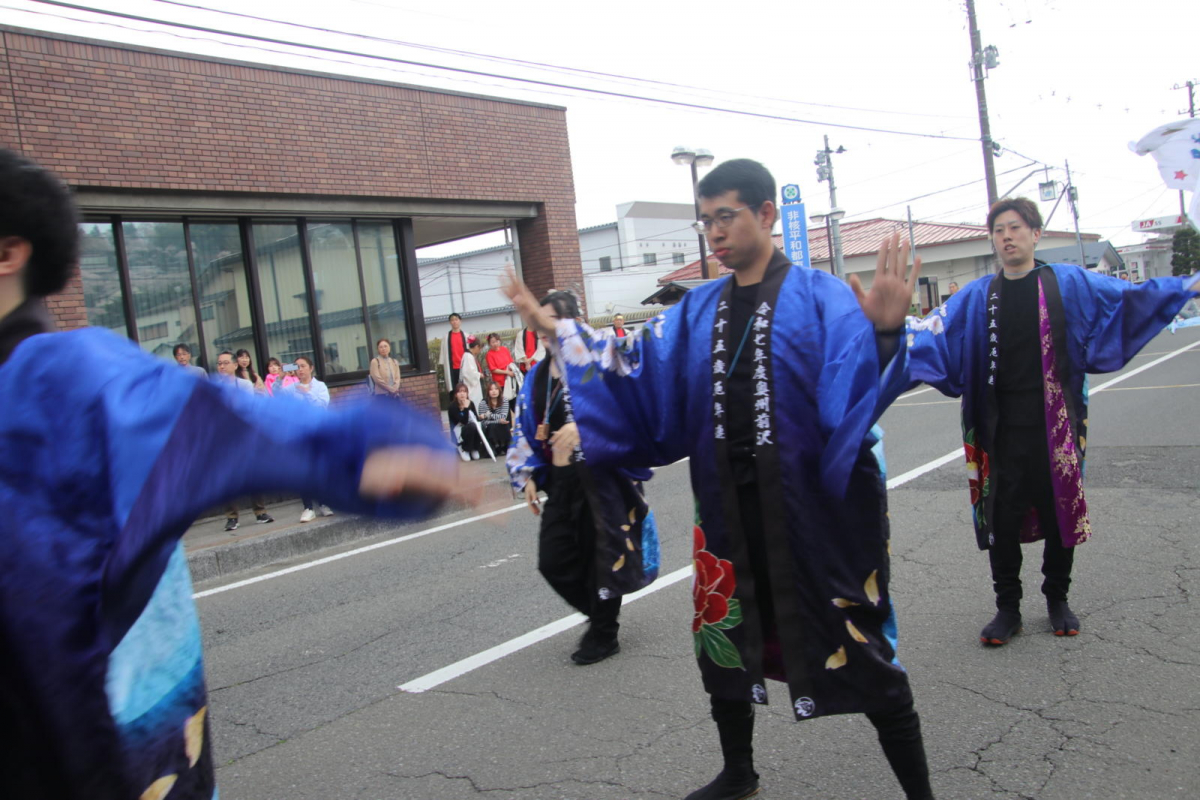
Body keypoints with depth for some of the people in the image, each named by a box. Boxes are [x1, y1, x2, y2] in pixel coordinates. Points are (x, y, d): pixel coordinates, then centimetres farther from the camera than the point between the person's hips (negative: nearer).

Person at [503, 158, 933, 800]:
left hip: (812, 503, -6)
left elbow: (856, 375, -23)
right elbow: (636, 366, 9)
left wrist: (882, 331, -44)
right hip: (727, 506, 6)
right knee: (721, 629, 18)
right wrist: (557, 331, 5)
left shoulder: (819, 298, -9)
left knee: (861, 648, 3)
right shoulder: (698, 311, 8)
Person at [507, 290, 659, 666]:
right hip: (561, 480, 6)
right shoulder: (539, 374, 12)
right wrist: (528, 476, 11)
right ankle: (602, 615, 29)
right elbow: (527, 429, 17)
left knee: (600, 553, 1)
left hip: (599, 475, -6)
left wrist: (583, 426, -34)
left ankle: (603, 635, 21)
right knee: (554, 560, 4)